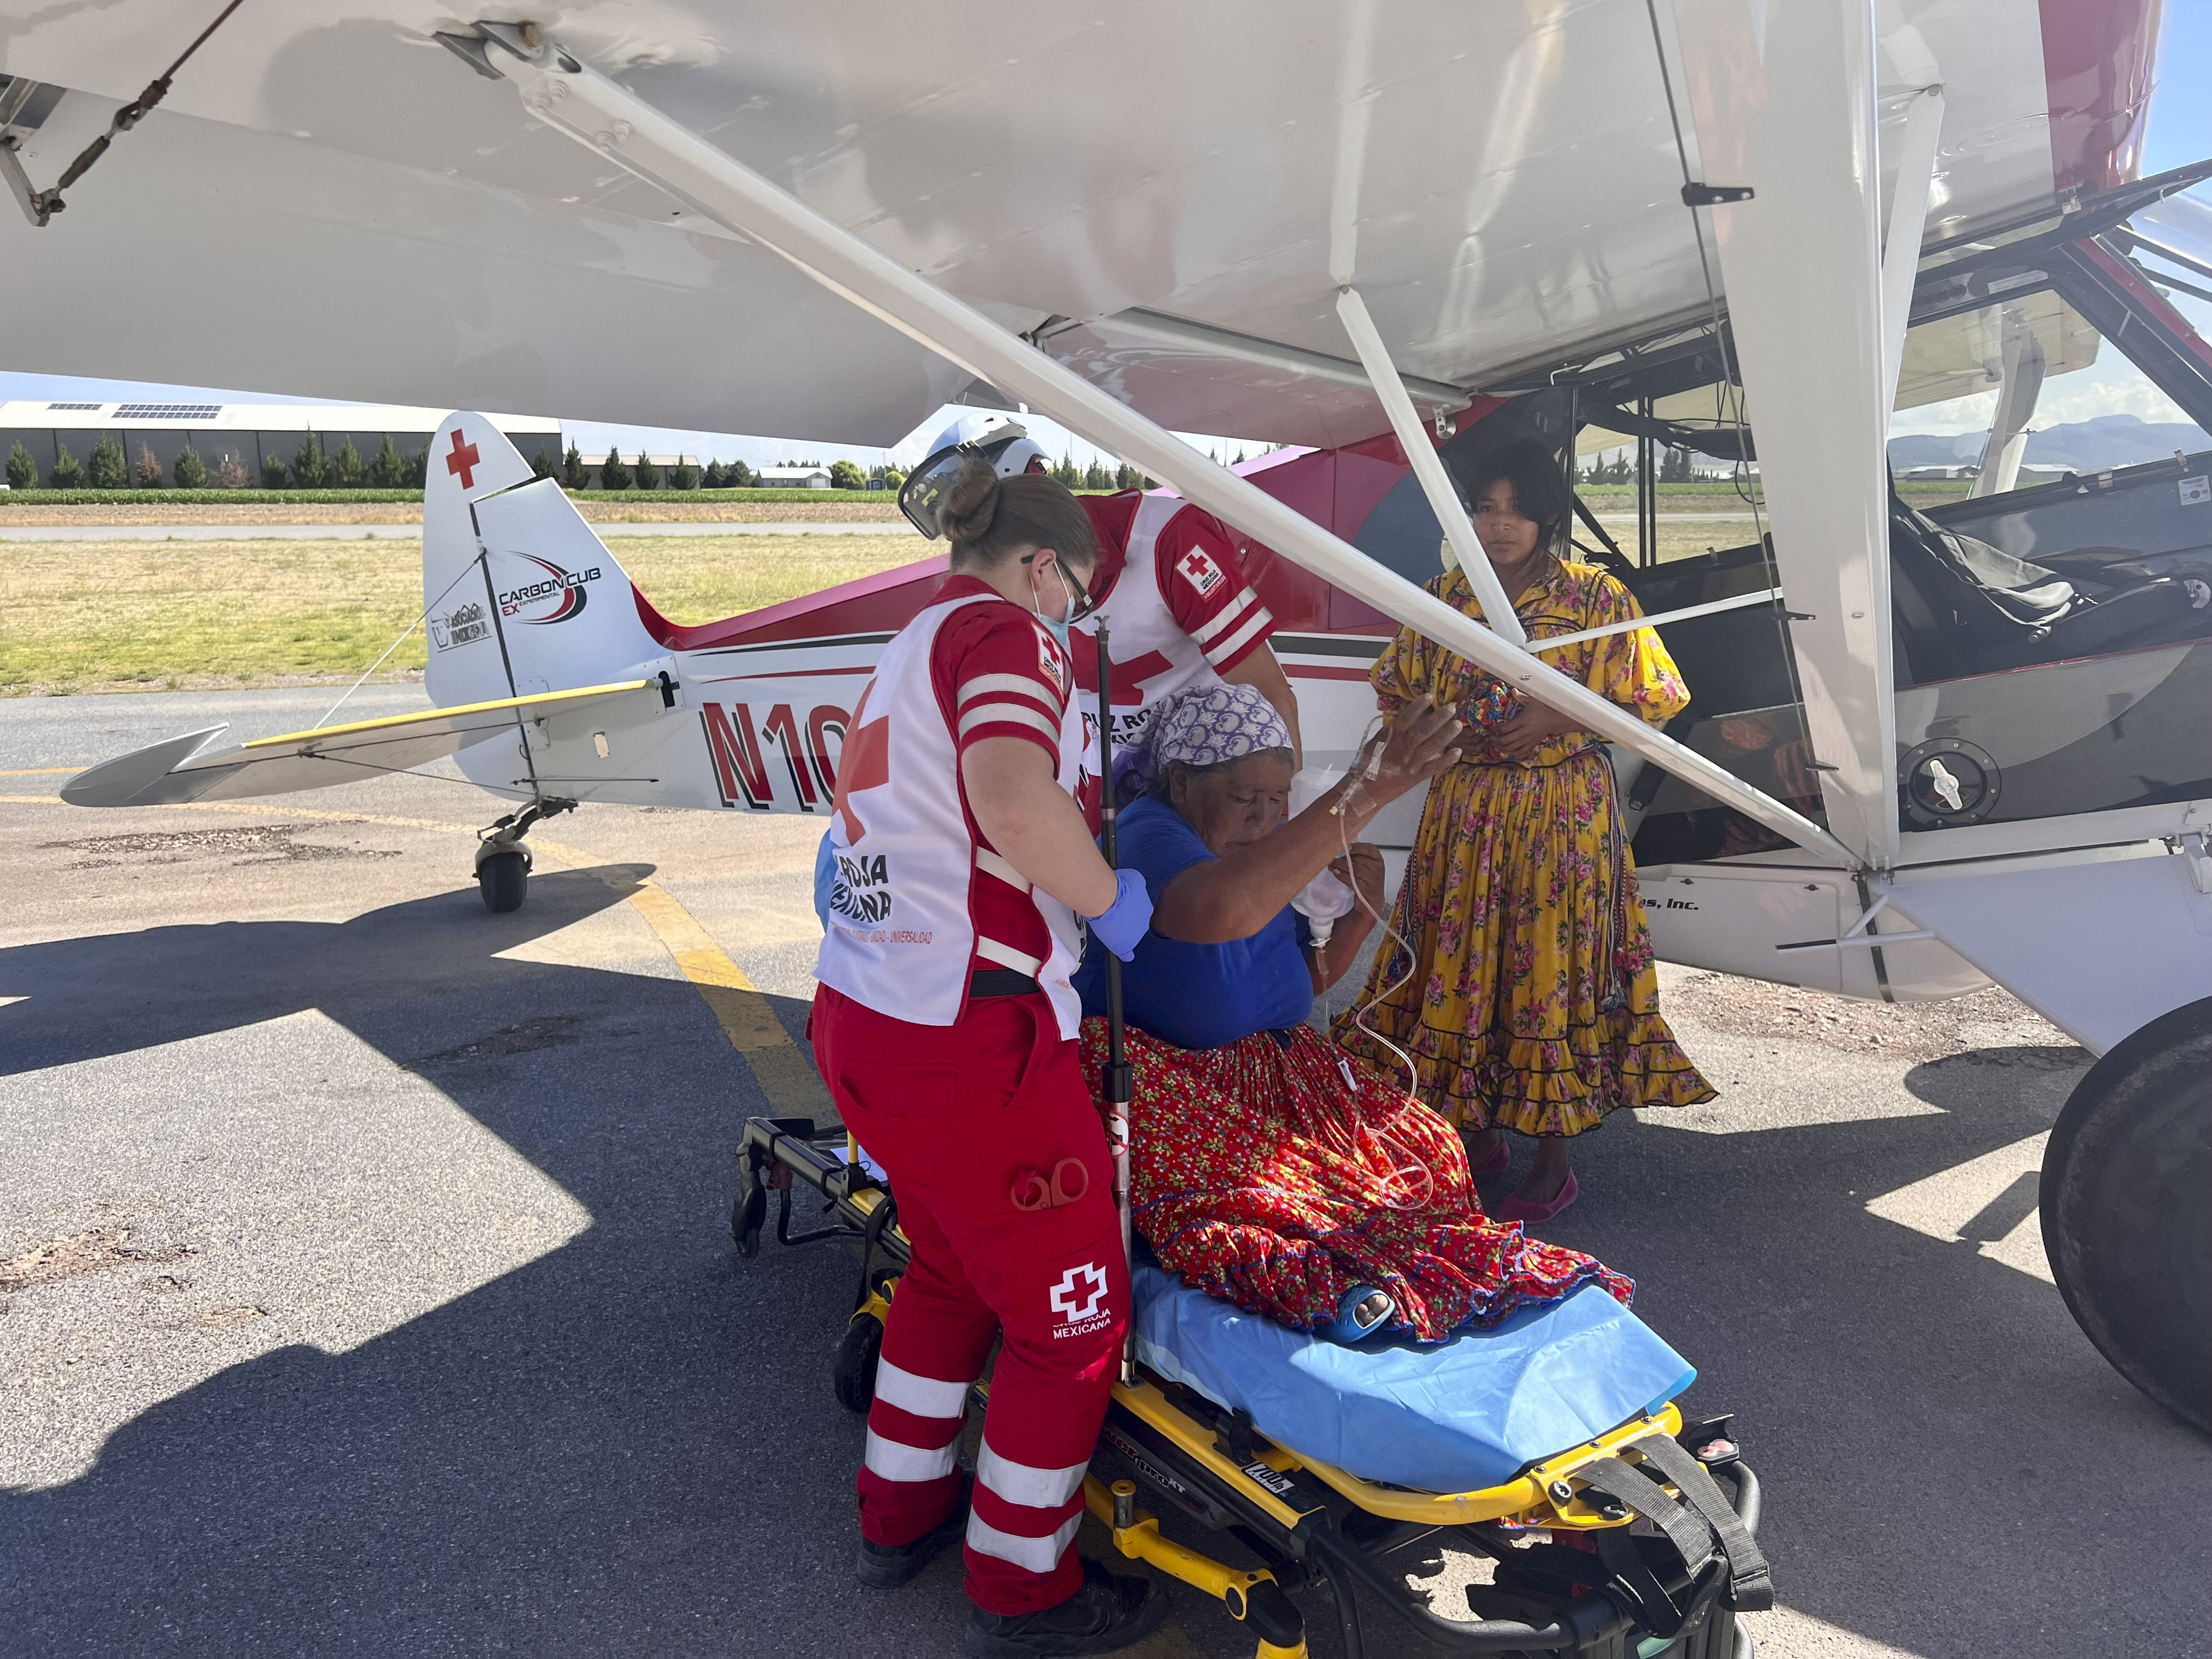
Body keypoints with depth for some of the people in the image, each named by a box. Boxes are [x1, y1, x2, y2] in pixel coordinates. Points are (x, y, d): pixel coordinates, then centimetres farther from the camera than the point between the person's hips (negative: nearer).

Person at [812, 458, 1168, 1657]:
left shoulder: (907, 656, 19)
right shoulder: (1003, 631, -10)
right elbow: (1013, 797, -30)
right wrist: (1108, 898, -14)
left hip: (857, 1017, 10)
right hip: (963, 1040, -10)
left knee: (950, 1266, 29)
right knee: (1072, 1317, 9)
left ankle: (899, 1513, 44)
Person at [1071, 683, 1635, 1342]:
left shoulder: (1266, 845, 9)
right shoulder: (1146, 836, -20)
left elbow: (1307, 981, 20)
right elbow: (1222, 910, -47)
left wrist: (1363, 911, 0)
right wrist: (1365, 793, -48)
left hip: (1275, 1062, 8)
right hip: (1163, 1076, -8)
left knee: (1417, 1143, -11)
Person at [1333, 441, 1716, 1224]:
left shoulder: (1595, 596, -4)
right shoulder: (1443, 596, 6)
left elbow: (1652, 700, -3)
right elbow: (1397, 692, 15)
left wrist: (1558, 720, -16)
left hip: (1565, 813, -3)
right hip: (1463, 809, 4)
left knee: (1553, 967, 0)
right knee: (1460, 966, 8)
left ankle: (1554, 1164, 13)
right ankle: (1478, 1132, 27)